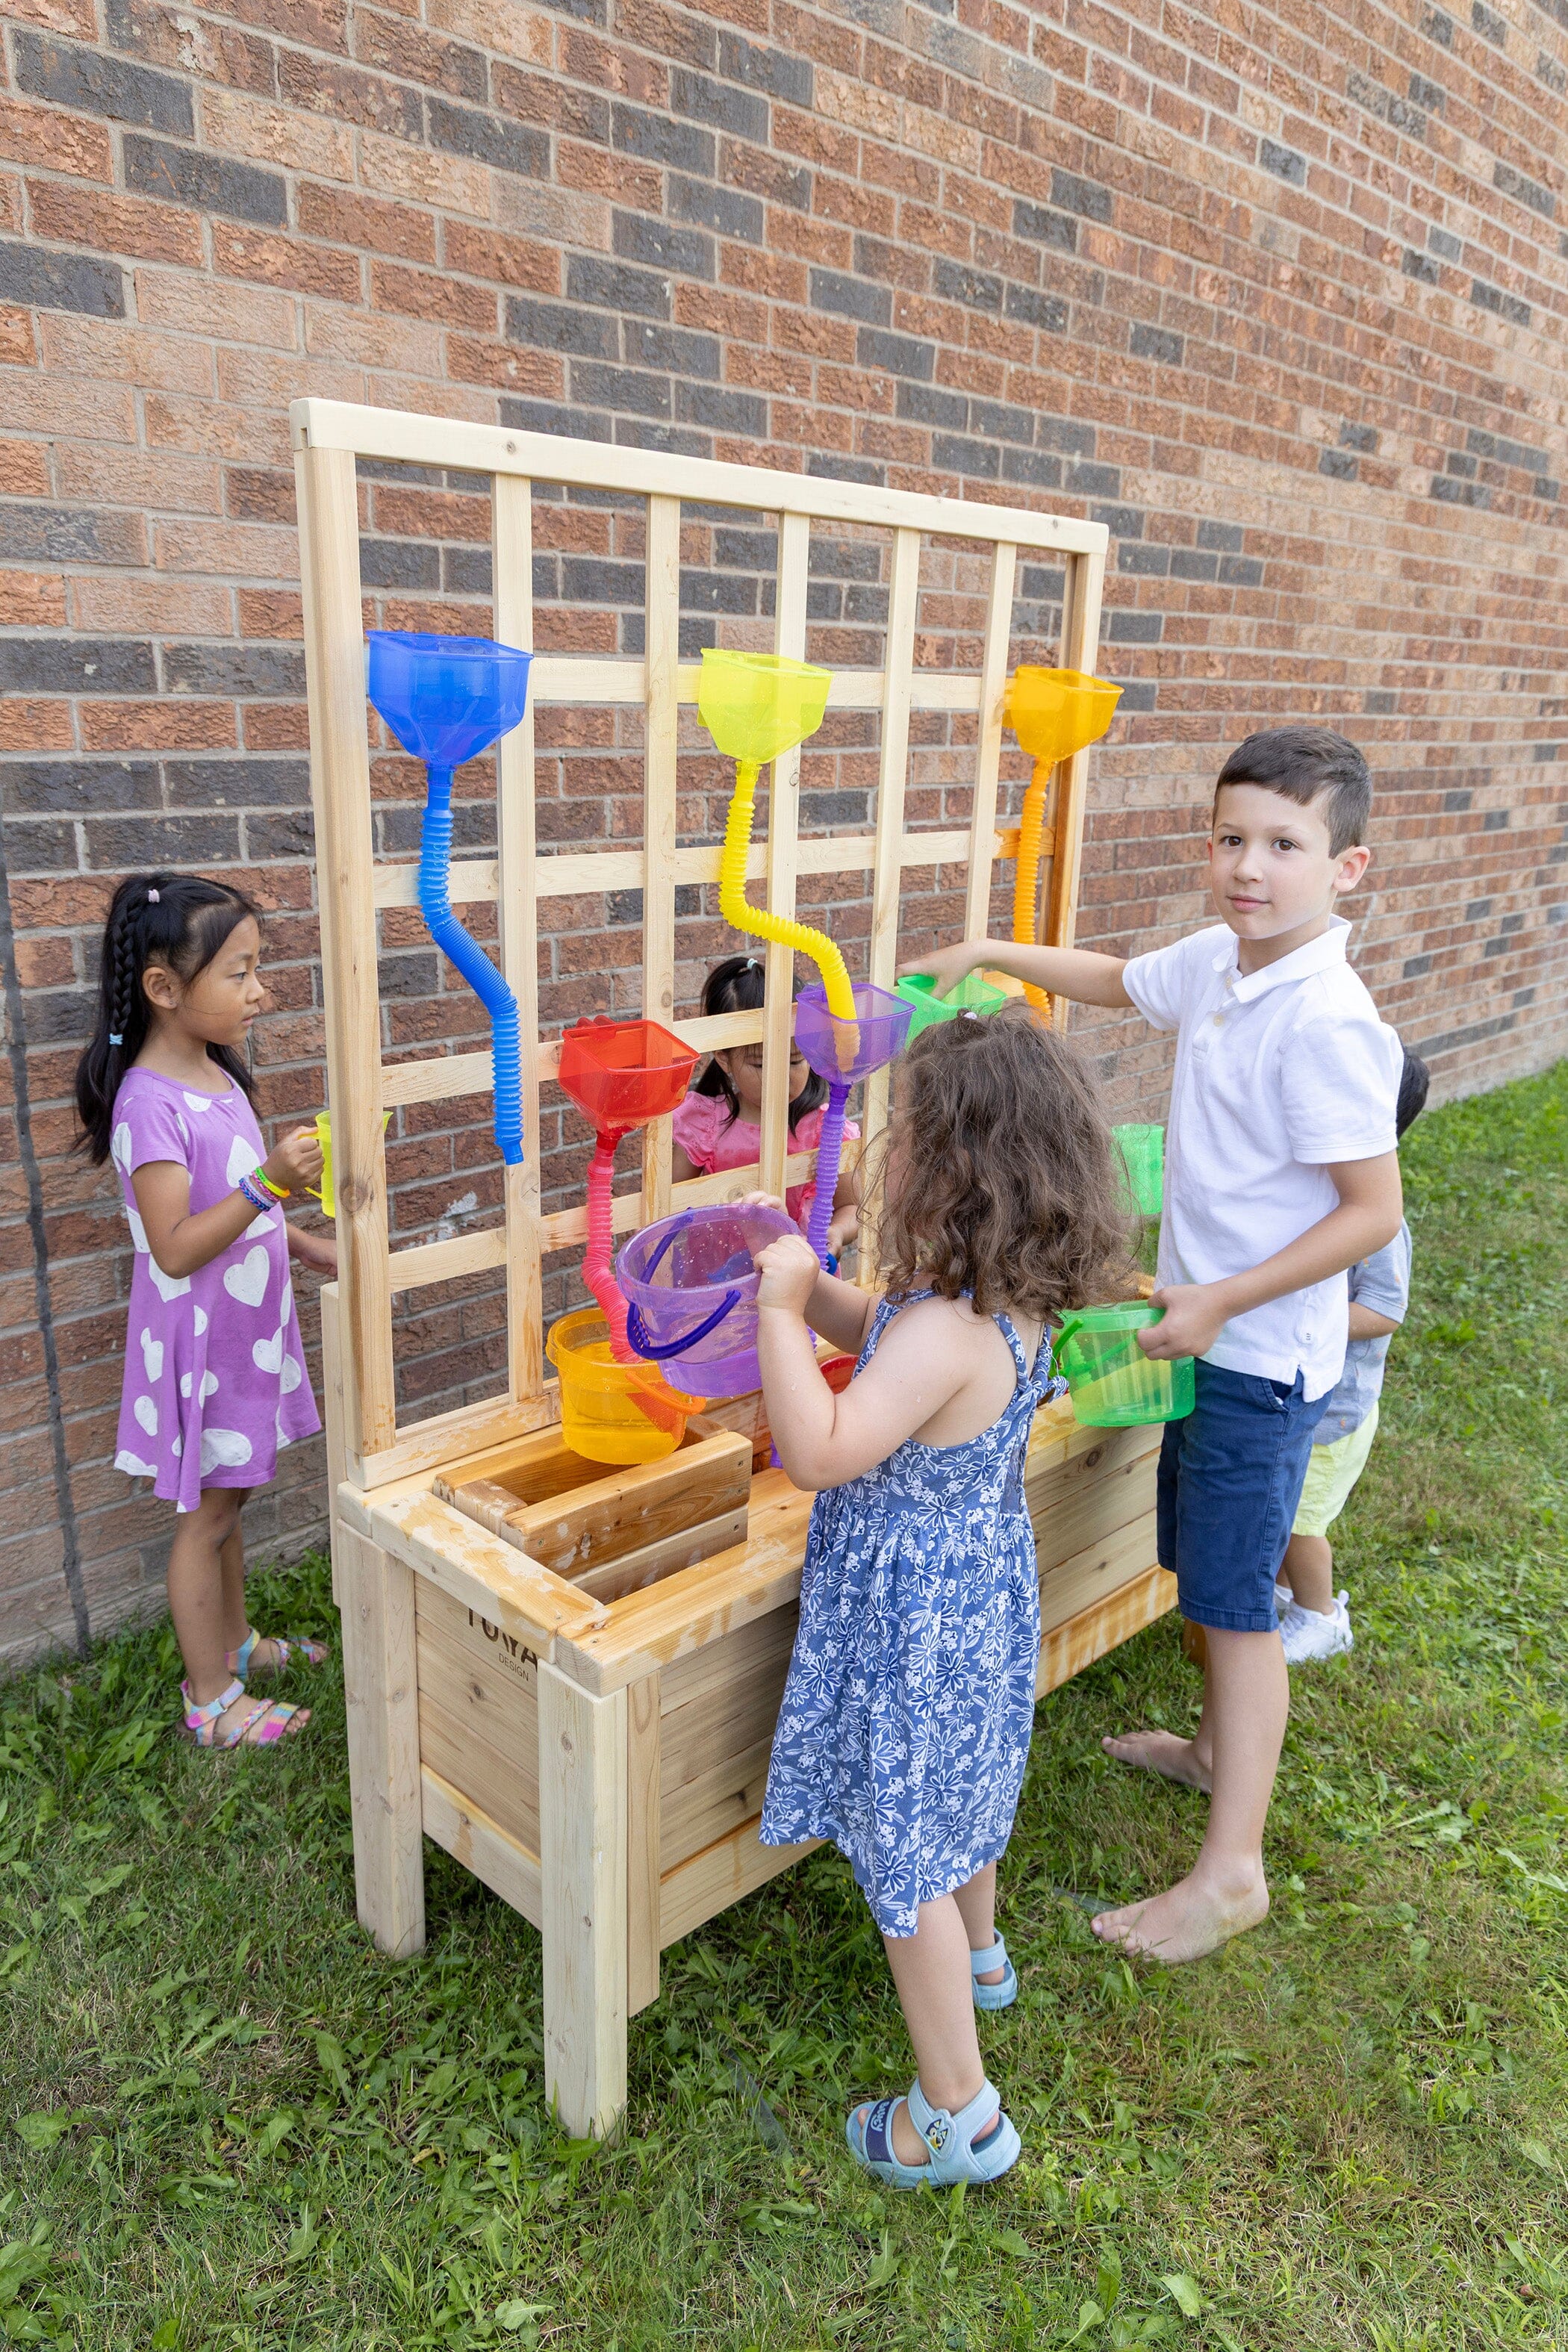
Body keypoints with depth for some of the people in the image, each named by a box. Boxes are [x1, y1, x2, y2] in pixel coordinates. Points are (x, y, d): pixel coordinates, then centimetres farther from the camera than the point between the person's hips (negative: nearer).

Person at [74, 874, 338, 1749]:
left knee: (228, 1497, 22)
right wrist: (269, 1184, -36)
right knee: (206, 1515, 6)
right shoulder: (150, 1102, -24)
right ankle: (211, 1699, 22)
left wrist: (305, 1244, 8)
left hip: (248, 1327, 8)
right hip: (199, 1340, -8)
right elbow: (176, 1247, -28)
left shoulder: (217, 1076, 5)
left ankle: (234, 1639, 41)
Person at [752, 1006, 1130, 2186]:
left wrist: (780, 1310, -30)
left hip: (914, 1619, -9)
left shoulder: (947, 1332, -35)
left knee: (905, 1853, 10)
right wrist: (806, 1284, -6)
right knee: (956, 1793, 32)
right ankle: (979, 1956, 59)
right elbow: (878, 1327, 10)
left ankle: (958, 2113, 27)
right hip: (980, 1586, 9)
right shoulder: (1008, 1298, -5)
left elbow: (822, 1452, -36)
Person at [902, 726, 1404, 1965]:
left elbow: (1373, 1211, -22)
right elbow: (1115, 979, 22)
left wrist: (1220, 1301, -23)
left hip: (1264, 1352, -8)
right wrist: (985, 954, 17)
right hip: (1207, 1332, 8)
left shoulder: (1326, 1023, -24)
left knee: (1238, 1599, 1)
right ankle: (1219, 1746, 47)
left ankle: (1232, 1871, 16)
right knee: (1206, 1565, 24)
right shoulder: (1216, 963, 0)